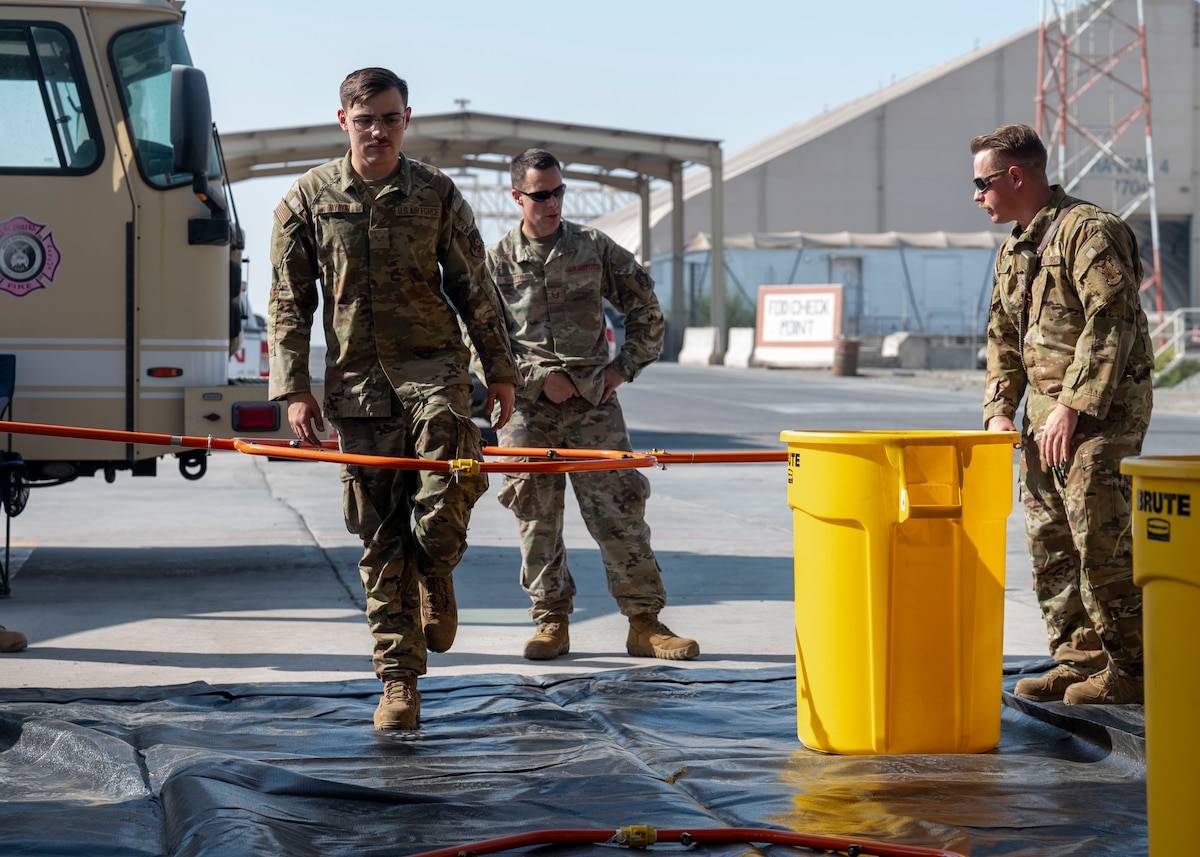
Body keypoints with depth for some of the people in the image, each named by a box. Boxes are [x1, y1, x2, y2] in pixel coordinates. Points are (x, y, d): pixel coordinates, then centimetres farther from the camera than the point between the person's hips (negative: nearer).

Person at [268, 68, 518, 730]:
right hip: (356, 382, 1)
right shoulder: (309, 198, 5)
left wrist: (498, 370, 12)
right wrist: (294, 389, 0)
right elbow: (289, 302, 6)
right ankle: (398, 681, 8)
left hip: (432, 366, -1)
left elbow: (473, 289, 12)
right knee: (381, 540, 1)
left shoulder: (436, 194, 5)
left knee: (446, 494, -20)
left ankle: (436, 576, 16)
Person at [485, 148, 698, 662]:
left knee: (619, 508, -3)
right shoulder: (496, 262, 4)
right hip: (527, 406, 0)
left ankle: (645, 624, 1)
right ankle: (551, 622, 12)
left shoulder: (594, 248, 6)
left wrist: (623, 367, 5)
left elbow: (646, 310, 14)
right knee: (536, 513, 1)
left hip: (593, 400, 0)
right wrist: (539, 377, -7)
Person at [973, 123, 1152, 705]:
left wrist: (1072, 407, -22)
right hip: (1045, 411, 9)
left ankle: (1126, 670, -2)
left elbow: (1112, 325, -20)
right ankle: (1079, 660, 16)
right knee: (1049, 544, 9)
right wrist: (998, 411, 10)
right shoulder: (1015, 249, 17)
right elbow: (1002, 338, 22)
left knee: (1100, 540, -10)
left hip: (1102, 410, -9)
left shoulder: (1089, 231, -13)